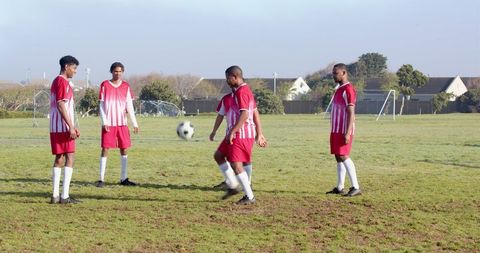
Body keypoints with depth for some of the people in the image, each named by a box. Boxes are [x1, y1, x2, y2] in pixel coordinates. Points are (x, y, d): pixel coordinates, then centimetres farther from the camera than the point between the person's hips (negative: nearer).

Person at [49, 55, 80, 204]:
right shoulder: (63, 82, -12)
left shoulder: (56, 81, 19)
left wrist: (72, 126, 23)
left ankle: (55, 195, 9)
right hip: (63, 127, -10)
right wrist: (71, 127, -19)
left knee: (59, 158, 10)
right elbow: (61, 106, -19)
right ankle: (65, 196, -10)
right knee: (70, 158, -7)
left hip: (55, 128, 10)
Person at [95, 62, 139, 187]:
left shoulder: (126, 86, 6)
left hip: (122, 123, 3)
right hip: (109, 123, -3)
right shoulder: (105, 85, 0)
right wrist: (104, 122, -11)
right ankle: (101, 179, -1)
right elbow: (102, 105, -2)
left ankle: (124, 178, 13)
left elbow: (129, 106, 7)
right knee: (105, 149, -4)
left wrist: (134, 123, 2)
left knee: (124, 149, 5)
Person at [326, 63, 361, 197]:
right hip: (336, 130, 10)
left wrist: (348, 133, -24)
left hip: (344, 130, -10)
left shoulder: (348, 89, -13)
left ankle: (356, 187, -13)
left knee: (343, 156, -13)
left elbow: (351, 113, -18)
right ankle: (339, 188, 12)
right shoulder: (339, 90, 17)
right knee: (338, 157, 9)